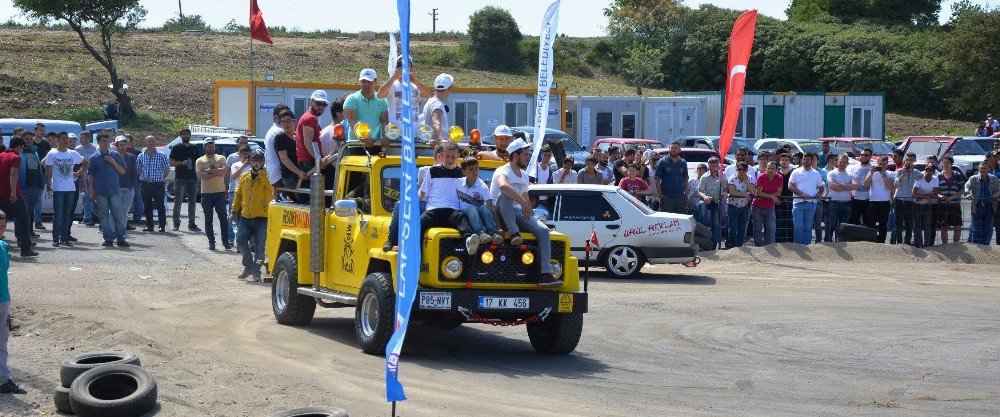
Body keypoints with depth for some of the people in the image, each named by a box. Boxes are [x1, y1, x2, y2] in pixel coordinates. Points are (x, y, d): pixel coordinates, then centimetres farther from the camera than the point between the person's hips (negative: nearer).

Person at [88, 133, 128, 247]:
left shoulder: (115, 155, 8)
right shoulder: (94, 158, 6)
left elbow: (122, 171, 7)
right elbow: (90, 176, 7)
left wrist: (113, 162, -7)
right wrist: (92, 192, 2)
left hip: (114, 191, 0)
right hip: (100, 192, 0)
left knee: (118, 215, -1)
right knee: (104, 216, 2)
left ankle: (120, 238, 4)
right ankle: (108, 238, 9)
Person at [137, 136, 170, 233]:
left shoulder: (161, 156, 0)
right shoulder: (141, 157, 7)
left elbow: (167, 170, 7)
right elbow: (137, 170, 14)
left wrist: (161, 178, 4)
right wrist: (142, 178, 6)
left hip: (158, 185, -3)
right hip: (145, 184, 3)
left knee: (160, 206, -5)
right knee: (147, 206, 7)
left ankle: (162, 226, 0)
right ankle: (149, 225, 15)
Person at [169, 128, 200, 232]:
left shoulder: (194, 148, 15)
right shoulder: (176, 148, 2)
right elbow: (171, 162, -2)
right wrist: (181, 163, -17)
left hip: (192, 178, 5)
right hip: (180, 179, -4)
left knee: (192, 202, 7)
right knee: (178, 202, -4)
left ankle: (191, 224, 12)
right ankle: (176, 224, -1)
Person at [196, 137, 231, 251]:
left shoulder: (221, 158, 8)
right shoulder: (200, 161, 6)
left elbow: (224, 171, -10)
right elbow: (200, 175, -11)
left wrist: (209, 171, -13)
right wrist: (217, 173, -12)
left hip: (220, 192, 0)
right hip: (206, 193, 0)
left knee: (223, 218, -2)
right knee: (208, 219, 3)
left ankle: (225, 241, 4)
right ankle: (211, 242, 9)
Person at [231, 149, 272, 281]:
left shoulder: (266, 176, -3)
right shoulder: (244, 176, 10)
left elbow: (269, 185, -27)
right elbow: (238, 194, 17)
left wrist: (260, 171, -21)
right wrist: (234, 210, 13)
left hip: (261, 217, -4)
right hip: (245, 217, 4)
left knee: (259, 246, -2)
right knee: (240, 240, -9)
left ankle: (256, 271, 6)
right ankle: (249, 265, 10)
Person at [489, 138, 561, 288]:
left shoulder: (524, 176, 17)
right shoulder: (503, 171, -11)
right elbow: (503, 185, -37)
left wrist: (528, 211, 7)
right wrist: (523, 203, -36)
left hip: (517, 213, 7)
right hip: (499, 214, -6)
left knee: (543, 230, -18)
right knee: (505, 195, -37)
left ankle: (545, 274, -27)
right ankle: (514, 234, -41)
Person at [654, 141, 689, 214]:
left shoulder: (683, 163, 13)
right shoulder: (663, 162, 1)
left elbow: (685, 179, 16)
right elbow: (656, 179, -1)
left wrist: (686, 194, 7)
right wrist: (660, 193, -9)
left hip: (680, 197, 4)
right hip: (666, 196, -4)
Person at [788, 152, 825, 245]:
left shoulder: (816, 174, 14)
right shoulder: (796, 172, 6)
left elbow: (821, 187, 19)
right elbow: (790, 186, -2)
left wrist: (819, 193, -5)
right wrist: (802, 194, -13)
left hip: (811, 203, 2)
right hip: (798, 202, -2)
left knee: (808, 226, 5)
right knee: (798, 226, -5)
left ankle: (807, 245, 8)